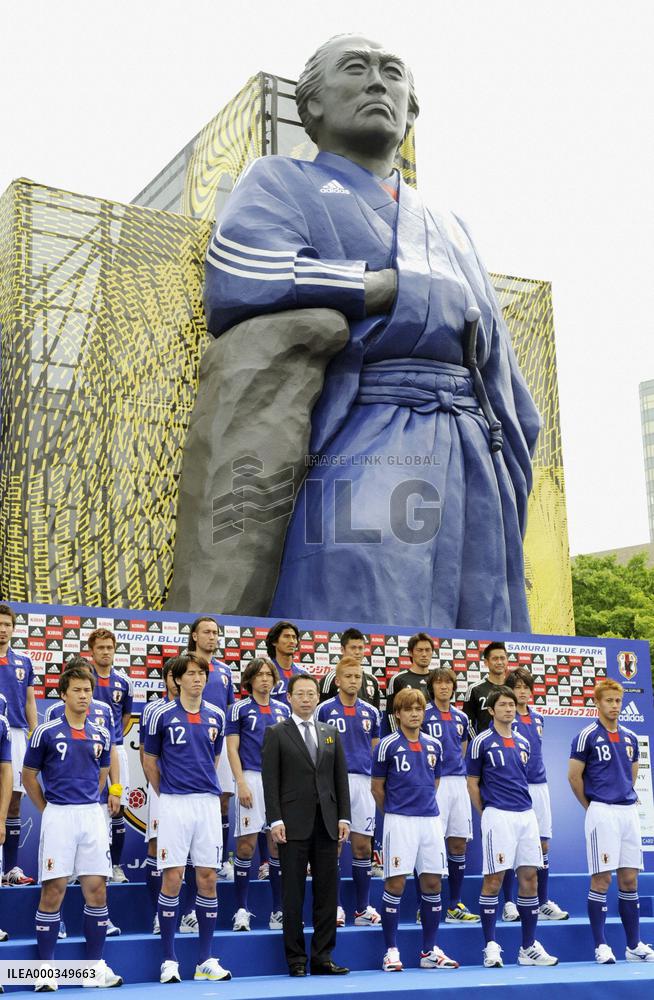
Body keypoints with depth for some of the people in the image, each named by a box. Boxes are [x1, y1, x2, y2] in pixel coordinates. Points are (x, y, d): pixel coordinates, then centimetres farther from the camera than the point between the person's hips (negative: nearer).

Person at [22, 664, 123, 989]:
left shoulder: (101, 735, 9)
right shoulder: (46, 732, -2)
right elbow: (29, 776, 6)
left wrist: (89, 801, 14)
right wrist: (48, 810, 3)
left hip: (92, 814, 4)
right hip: (58, 816, -3)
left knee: (96, 888, 3)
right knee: (53, 889, -4)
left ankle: (96, 965, 12)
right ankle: (46, 968, 6)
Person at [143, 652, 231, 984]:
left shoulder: (216, 716, 8)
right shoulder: (163, 714, -1)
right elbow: (150, 760, 7)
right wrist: (165, 795, 7)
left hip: (208, 802, 3)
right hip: (174, 803, -3)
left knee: (207, 878, 3)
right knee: (172, 878, -4)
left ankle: (205, 960, 12)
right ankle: (169, 960, 6)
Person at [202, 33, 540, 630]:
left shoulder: (449, 229, 33)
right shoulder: (282, 184, 18)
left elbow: (505, 384, 27)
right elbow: (237, 287, -7)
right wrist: (391, 287, 1)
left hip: (474, 469, 6)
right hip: (358, 455, -5)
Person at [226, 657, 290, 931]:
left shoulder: (283, 709, 13)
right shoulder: (239, 708, 1)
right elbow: (232, 748, -2)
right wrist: (241, 783, -11)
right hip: (252, 778, -4)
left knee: (278, 845, 5)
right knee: (246, 845, -5)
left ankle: (278, 910, 13)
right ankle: (242, 910, 4)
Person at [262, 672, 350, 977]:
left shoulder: (331, 734, 14)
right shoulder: (276, 734, 2)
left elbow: (341, 778, 12)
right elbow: (270, 780, -4)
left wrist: (344, 817, 4)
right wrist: (275, 820, -11)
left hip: (327, 824, 4)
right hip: (294, 824, -4)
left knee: (326, 893, 5)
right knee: (293, 894, 1)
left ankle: (323, 958, 12)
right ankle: (296, 960, 8)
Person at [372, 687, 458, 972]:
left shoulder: (434, 745, 9)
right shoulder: (387, 745, -4)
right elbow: (377, 788, 2)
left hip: (430, 818, 5)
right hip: (399, 821, -5)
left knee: (432, 883, 6)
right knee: (395, 884, -4)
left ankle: (430, 951, 16)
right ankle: (391, 951, 6)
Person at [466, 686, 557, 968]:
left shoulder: (523, 743, 14)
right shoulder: (482, 742, -2)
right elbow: (472, 783, 0)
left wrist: (523, 806, 14)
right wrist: (487, 814, 0)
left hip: (526, 815, 6)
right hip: (497, 815, -6)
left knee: (529, 877, 6)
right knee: (493, 879, -4)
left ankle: (529, 947, 13)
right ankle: (491, 946, 4)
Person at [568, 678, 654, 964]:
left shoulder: (630, 737, 12)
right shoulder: (587, 736, -6)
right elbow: (574, 776, -4)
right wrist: (592, 806, 3)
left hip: (629, 810, 6)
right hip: (602, 812, -6)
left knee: (629, 879, 8)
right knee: (601, 879, -4)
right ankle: (601, 946, 2)